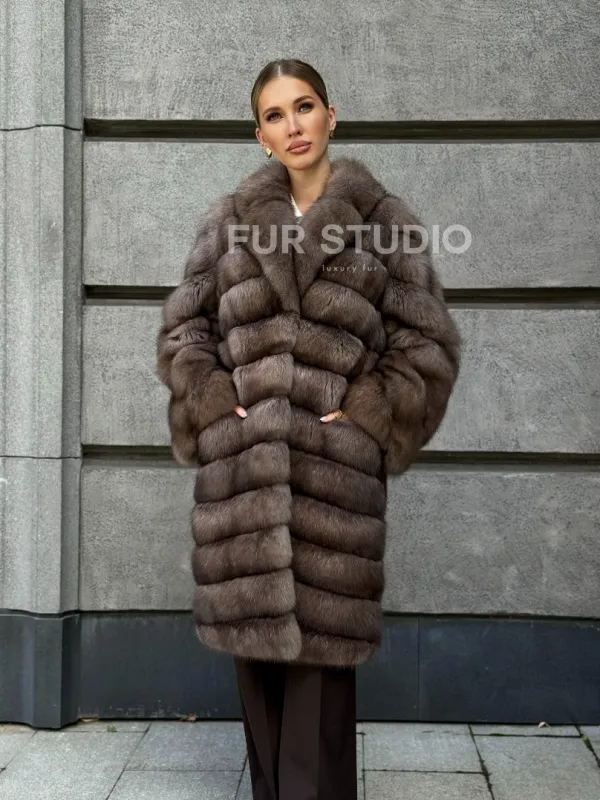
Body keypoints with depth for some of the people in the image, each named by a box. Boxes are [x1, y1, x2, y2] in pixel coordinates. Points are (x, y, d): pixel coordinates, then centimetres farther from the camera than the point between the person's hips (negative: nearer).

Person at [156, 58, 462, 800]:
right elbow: (181, 327, 12)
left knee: (321, 638, -1)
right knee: (255, 633, 9)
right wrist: (216, 406, -1)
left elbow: (428, 344, 2)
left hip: (334, 466, -2)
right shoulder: (228, 219, 9)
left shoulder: (383, 218, 3)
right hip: (242, 466, 3)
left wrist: (361, 415, -6)